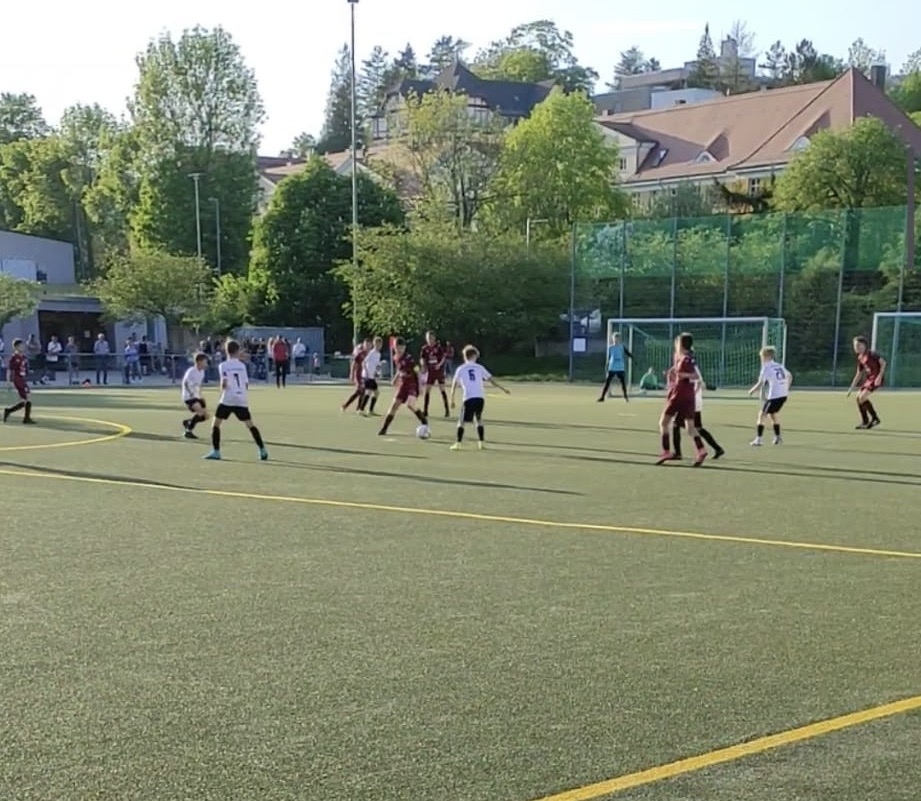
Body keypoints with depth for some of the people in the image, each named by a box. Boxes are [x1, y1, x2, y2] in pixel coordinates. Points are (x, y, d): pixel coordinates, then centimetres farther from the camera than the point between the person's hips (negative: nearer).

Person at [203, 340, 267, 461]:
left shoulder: (223, 365, -1)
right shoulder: (242, 365, 9)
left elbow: (224, 382, -12)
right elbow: (246, 384, 6)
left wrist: (222, 390, 7)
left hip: (228, 399, -3)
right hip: (242, 400, 3)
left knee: (215, 424, 6)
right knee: (250, 425, 10)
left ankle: (216, 452, -1)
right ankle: (263, 451, 7)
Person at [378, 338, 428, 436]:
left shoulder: (409, 358, -18)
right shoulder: (395, 358, 3)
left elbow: (417, 371, -15)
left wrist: (420, 386, -17)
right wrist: (396, 379, 11)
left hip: (413, 384, -7)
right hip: (403, 385, 7)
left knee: (410, 404, -27)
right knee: (394, 405, 4)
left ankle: (425, 423, -10)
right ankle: (384, 429, 12)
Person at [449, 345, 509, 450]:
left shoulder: (461, 369, 8)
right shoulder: (479, 368, 12)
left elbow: (454, 385, 5)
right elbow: (491, 380, 12)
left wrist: (452, 400, 9)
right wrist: (504, 389, 21)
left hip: (468, 398, -2)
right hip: (480, 398, 3)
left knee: (462, 421, 4)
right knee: (478, 419, 21)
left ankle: (458, 444, -5)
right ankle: (481, 442, 15)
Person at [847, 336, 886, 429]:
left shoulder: (872, 354, -12)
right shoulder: (860, 358, 12)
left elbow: (883, 362, -15)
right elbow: (859, 374, 19)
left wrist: (879, 376, -25)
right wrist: (851, 388, 18)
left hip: (876, 379, -9)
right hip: (869, 379, 9)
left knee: (862, 397, -17)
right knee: (858, 398, 5)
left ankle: (875, 419, -2)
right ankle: (865, 422, 13)